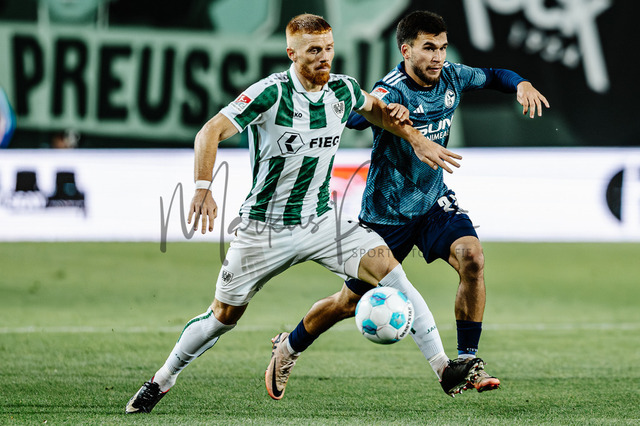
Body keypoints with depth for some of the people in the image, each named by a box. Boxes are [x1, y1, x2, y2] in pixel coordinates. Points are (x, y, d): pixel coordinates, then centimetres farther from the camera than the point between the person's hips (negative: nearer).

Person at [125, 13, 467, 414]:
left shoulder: (343, 90, -1)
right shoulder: (271, 93, -18)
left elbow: (374, 107, 24)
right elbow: (211, 132, -22)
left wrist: (416, 138, 15)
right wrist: (204, 188, -35)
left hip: (320, 222, 4)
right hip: (264, 227, -4)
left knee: (385, 266, -17)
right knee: (224, 316, 6)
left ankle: (443, 367, -16)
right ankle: (161, 381, 30)